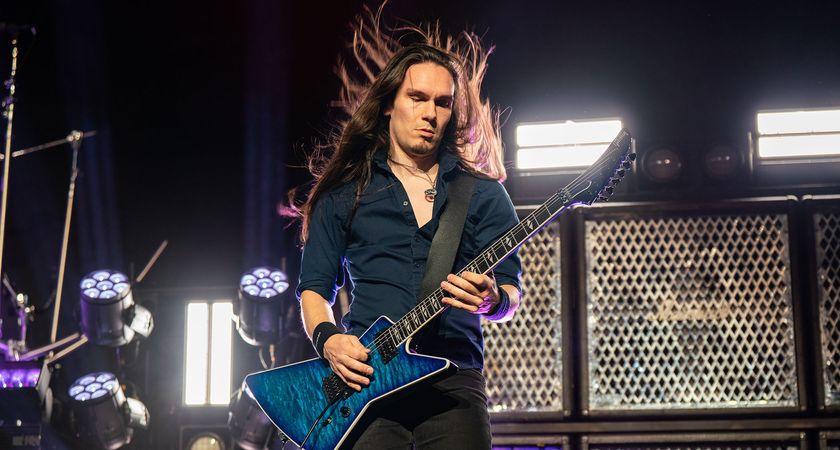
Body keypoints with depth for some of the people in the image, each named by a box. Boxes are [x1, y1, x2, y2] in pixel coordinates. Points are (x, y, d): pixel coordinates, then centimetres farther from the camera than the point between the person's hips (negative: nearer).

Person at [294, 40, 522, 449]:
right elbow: (314, 288, 14)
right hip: (363, 380, 0)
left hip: (454, 381, 0)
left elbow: (511, 293, 8)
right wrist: (328, 339, -7)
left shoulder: (484, 194, 13)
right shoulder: (343, 194, 15)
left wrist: (492, 300, -16)